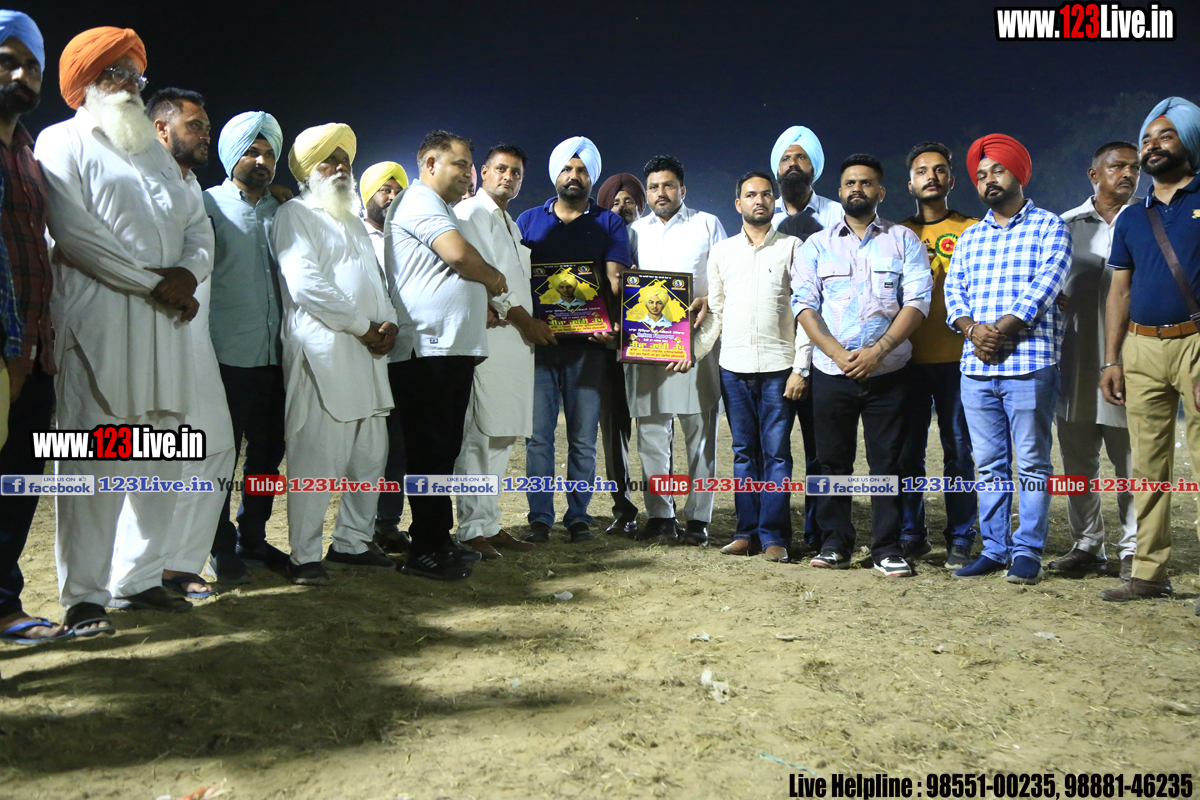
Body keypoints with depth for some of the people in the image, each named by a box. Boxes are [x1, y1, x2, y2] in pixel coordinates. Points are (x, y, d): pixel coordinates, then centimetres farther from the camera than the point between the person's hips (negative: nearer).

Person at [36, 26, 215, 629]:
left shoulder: (156, 150, 26)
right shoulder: (62, 143, 6)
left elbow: (197, 223, 18)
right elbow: (74, 232, -8)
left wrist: (189, 272, -3)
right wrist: (153, 282, -11)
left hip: (166, 321, 6)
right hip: (98, 323, -6)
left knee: (162, 464, 5)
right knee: (94, 467, -7)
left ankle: (141, 579, 14)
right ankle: (83, 598, -1)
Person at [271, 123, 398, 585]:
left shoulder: (354, 224, 28)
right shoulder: (294, 215, 2)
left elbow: (375, 281, 25)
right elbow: (306, 284, -11)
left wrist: (388, 322, 3)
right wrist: (363, 326, -9)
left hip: (366, 354, 8)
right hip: (322, 351, -8)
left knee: (371, 453, 8)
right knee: (317, 456, -9)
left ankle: (351, 544, 20)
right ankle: (304, 557, 0)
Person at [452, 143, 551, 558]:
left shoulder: (511, 224, 28)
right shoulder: (471, 212, 0)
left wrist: (530, 321, 12)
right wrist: (520, 316, -11)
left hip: (516, 338, 9)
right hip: (486, 336, -9)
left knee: (502, 435, 8)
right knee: (478, 435, -9)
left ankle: (489, 523, 14)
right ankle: (473, 529, -5)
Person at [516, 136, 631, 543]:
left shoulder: (609, 223, 11)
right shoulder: (529, 220, 15)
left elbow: (615, 278, 0)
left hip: (587, 343, -1)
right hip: (539, 339, 1)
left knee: (583, 437, 3)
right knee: (538, 434, 0)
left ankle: (578, 516, 13)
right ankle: (540, 517, 8)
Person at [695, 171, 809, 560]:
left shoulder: (792, 248, 6)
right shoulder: (721, 251, 14)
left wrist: (800, 368, -6)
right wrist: (694, 353, 3)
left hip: (779, 366, -2)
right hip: (734, 367, 3)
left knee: (776, 452, -2)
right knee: (744, 452, 6)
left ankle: (774, 535, 4)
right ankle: (746, 531, 13)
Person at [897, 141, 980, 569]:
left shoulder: (970, 230, 7)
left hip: (955, 358, -2)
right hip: (908, 360, 2)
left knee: (958, 450, 2)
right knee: (908, 451, 5)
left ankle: (960, 539, 11)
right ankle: (911, 534, 16)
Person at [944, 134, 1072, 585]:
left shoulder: (1049, 227, 4)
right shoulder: (970, 237, 20)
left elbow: (1044, 286, -9)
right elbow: (953, 290, 10)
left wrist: (1000, 330, -16)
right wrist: (972, 328, -9)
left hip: (1029, 365, -5)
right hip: (975, 367, 5)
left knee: (1032, 464, -1)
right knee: (988, 464, 7)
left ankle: (1027, 552, 8)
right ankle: (994, 549, 15)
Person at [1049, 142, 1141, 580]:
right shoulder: (1065, 226, 12)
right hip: (1075, 363, 2)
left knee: (1131, 464, -2)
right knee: (1077, 462, 8)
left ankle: (1133, 552, 7)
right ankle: (1087, 546, 19)